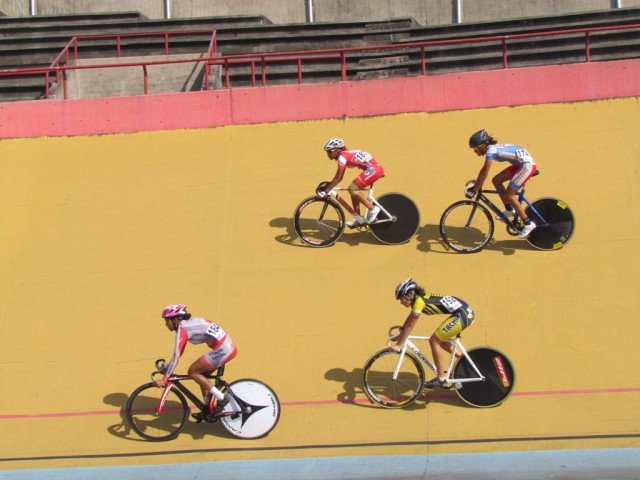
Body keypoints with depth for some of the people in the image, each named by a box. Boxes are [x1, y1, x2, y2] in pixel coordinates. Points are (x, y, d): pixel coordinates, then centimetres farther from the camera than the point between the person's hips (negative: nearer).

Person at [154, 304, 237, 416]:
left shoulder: (182, 329, -9)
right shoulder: (187, 324, 18)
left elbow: (176, 356, -13)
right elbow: (179, 352, 27)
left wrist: (164, 379, -10)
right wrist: (167, 367, 28)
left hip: (222, 350, -10)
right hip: (229, 347, 10)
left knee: (193, 372, -2)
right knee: (201, 374, 18)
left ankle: (221, 397, -3)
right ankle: (208, 409, 24)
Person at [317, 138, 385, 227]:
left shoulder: (342, 156, -12)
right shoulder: (345, 155, 16)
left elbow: (338, 178, -16)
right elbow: (339, 178, 20)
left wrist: (326, 191, -15)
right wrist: (328, 185, 15)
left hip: (374, 169, -10)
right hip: (375, 168, 10)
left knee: (352, 189, -12)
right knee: (354, 189, 11)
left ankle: (373, 209, -8)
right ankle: (358, 218, 15)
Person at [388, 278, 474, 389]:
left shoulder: (419, 301, -14)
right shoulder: (419, 298, 12)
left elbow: (410, 326, -14)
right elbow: (409, 320, 23)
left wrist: (398, 345, -10)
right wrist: (400, 335, 24)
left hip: (462, 315, -10)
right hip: (467, 311, 10)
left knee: (434, 341, -5)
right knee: (440, 340, 18)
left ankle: (441, 379, -1)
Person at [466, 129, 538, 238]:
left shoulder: (491, 150, -18)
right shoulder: (492, 148, 10)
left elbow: (484, 174, -19)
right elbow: (483, 170, 19)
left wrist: (475, 190, -13)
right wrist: (475, 185, 18)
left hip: (527, 165, -10)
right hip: (520, 164, 10)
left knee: (509, 194, -9)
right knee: (496, 180, 10)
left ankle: (528, 224, -4)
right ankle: (509, 209, 18)